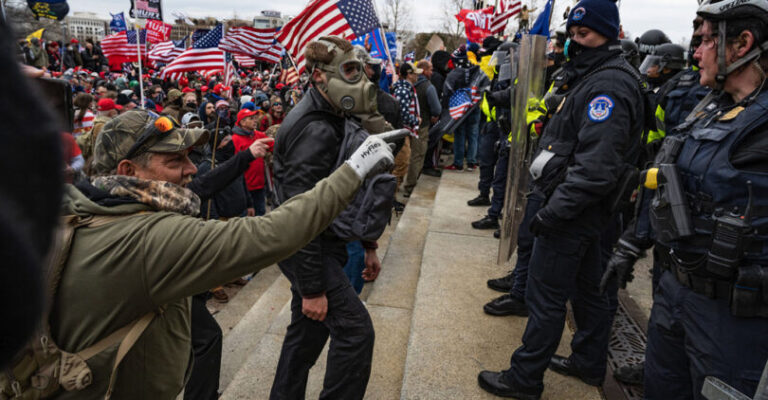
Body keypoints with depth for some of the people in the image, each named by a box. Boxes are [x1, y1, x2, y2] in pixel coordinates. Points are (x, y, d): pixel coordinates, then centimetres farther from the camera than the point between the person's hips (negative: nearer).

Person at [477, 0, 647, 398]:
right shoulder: (596, 77, 14)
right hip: (586, 211, 10)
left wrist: (553, 211, -23)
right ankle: (589, 363, 37)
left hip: (573, 213, -10)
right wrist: (554, 202, 14)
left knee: (546, 298, 0)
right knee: (586, 288, 20)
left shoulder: (609, 85, -19)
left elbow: (596, 166, -28)